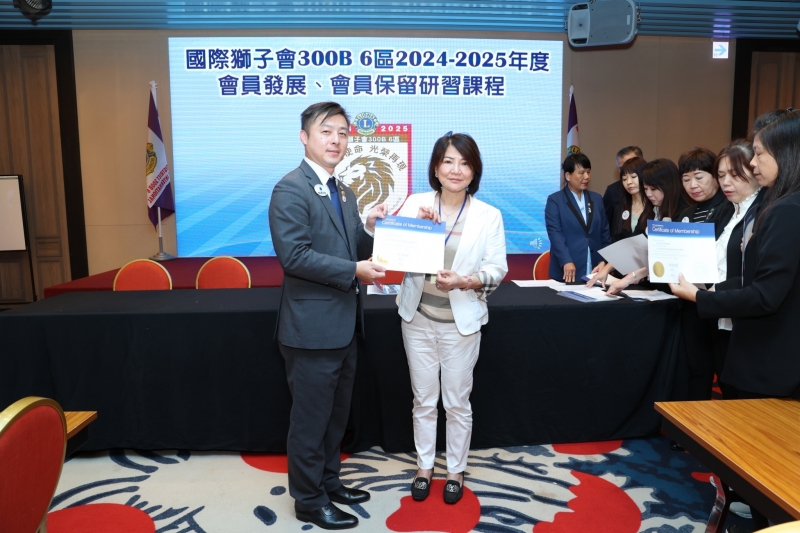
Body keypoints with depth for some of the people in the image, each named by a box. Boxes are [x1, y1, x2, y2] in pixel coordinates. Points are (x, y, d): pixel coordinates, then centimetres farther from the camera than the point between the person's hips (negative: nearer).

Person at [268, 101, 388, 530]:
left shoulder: (343, 193, 13)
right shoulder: (291, 189, -15)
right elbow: (294, 256, -24)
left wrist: (370, 229, -5)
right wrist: (354, 270, -23)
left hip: (343, 325, 9)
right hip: (313, 326, -9)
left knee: (335, 415, 21)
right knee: (310, 418, 6)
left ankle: (328, 480, 39)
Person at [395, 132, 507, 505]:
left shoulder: (489, 216, -6)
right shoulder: (415, 203, -3)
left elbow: (497, 270, -6)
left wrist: (464, 282, -22)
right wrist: (416, 224, -22)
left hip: (461, 321, -1)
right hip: (418, 317, 1)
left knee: (457, 402, 11)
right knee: (424, 399, 14)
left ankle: (456, 470, 33)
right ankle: (424, 466, 34)